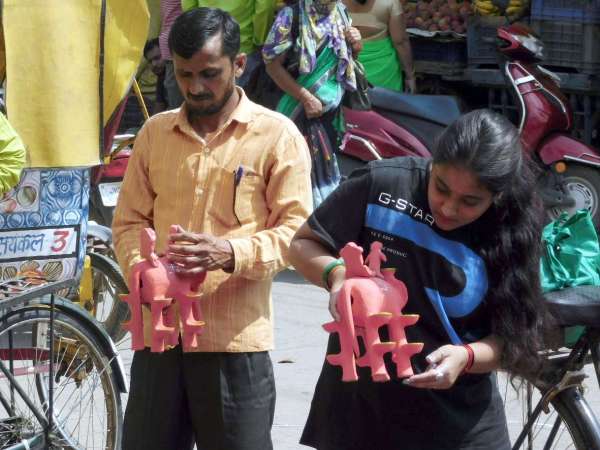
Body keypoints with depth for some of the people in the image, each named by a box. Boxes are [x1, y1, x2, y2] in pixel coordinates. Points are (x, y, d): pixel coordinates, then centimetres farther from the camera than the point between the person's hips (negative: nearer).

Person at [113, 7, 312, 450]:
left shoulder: (277, 135, -2)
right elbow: (130, 220, 13)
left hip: (235, 339, -4)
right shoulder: (155, 132, 12)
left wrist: (232, 254, -24)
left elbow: (296, 230, -7)